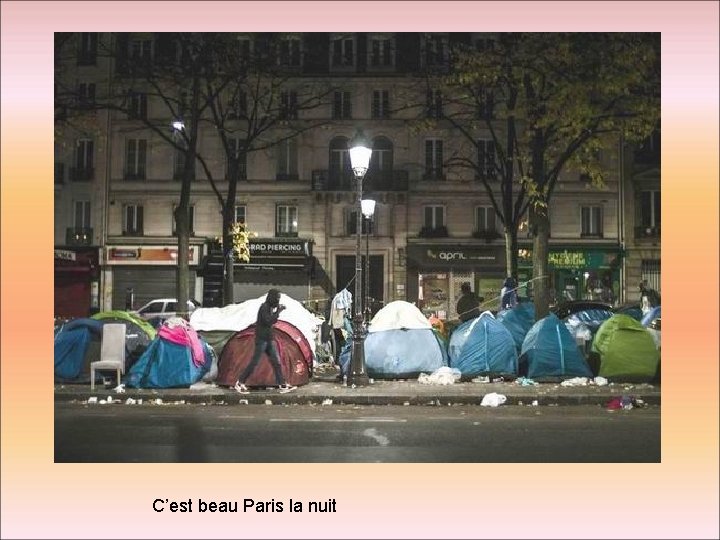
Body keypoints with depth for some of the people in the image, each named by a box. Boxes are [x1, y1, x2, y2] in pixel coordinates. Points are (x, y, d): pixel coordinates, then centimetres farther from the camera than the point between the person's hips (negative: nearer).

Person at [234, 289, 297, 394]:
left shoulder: (270, 307, 11)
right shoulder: (264, 307, -15)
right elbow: (269, 321, -26)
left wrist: (278, 310, 7)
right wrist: (278, 311, -21)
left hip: (269, 339, 9)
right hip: (262, 339, -9)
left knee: (276, 362, 6)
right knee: (254, 362, -5)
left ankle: (282, 385, 7)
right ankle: (239, 383, 4)